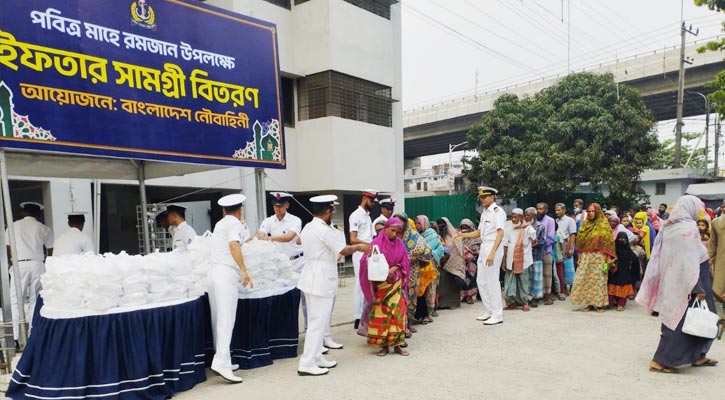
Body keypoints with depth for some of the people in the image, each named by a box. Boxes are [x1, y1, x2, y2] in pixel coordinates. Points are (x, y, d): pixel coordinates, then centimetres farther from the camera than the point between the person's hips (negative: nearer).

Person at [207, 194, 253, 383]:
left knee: (218, 319, 10)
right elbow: (233, 245, -22)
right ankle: (221, 362, -16)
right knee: (226, 319, -10)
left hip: (214, 271, 8)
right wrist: (244, 270, -27)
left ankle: (222, 359, 17)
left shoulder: (220, 224, 22)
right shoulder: (235, 224, -3)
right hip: (227, 273, -8)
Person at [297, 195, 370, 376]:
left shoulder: (307, 227, 11)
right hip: (322, 280, -10)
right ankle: (307, 364, 0)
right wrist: (358, 247, 4)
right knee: (318, 322, -4)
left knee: (316, 321, 16)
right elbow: (344, 250, -12)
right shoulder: (325, 230, -18)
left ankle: (316, 358, 25)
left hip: (312, 278, 10)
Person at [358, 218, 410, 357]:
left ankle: (397, 344, 4)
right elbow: (367, 260, -11)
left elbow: (404, 263, 6)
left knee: (397, 311, -4)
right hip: (380, 283, -2)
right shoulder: (377, 243, -6)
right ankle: (384, 345, 9)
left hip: (395, 282, 2)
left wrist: (394, 268, -12)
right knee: (380, 313, 0)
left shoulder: (400, 244, 4)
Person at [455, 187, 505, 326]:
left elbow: (500, 233, -20)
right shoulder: (484, 213, 17)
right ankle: (489, 311, 25)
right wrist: (463, 235, 6)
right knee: (481, 281, 13)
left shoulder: (497, 211, -11)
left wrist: (492, 253, -26)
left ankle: (497, 315, 4)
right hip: (483, 247, 9)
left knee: (492, 281, -5)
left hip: (493, 248, -9)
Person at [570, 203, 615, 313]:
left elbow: (608, 241, -4)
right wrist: (580, 255, 7)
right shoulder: (585, 224, 11)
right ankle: (588, 303, 7)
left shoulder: (604, 225, 0)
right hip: (586, 256, 4)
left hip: (599, 257, -4)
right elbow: (580, 240, 12)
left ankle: (599, 303, 6)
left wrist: (608, 257, -10)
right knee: (585, 279, 0)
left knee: (598, 279, -2)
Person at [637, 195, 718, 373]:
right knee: (681, 322, -1)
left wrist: (663, 281, 15)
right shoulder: (689, 228, -16)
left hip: (670, 282, 8)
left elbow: (659, 257, 9)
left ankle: (697, 356, 30)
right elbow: (691, 262, -21)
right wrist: (698, 288, -19)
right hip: (683, 283, -8)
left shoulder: (668, 227, 7)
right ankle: (661, 361, 1)